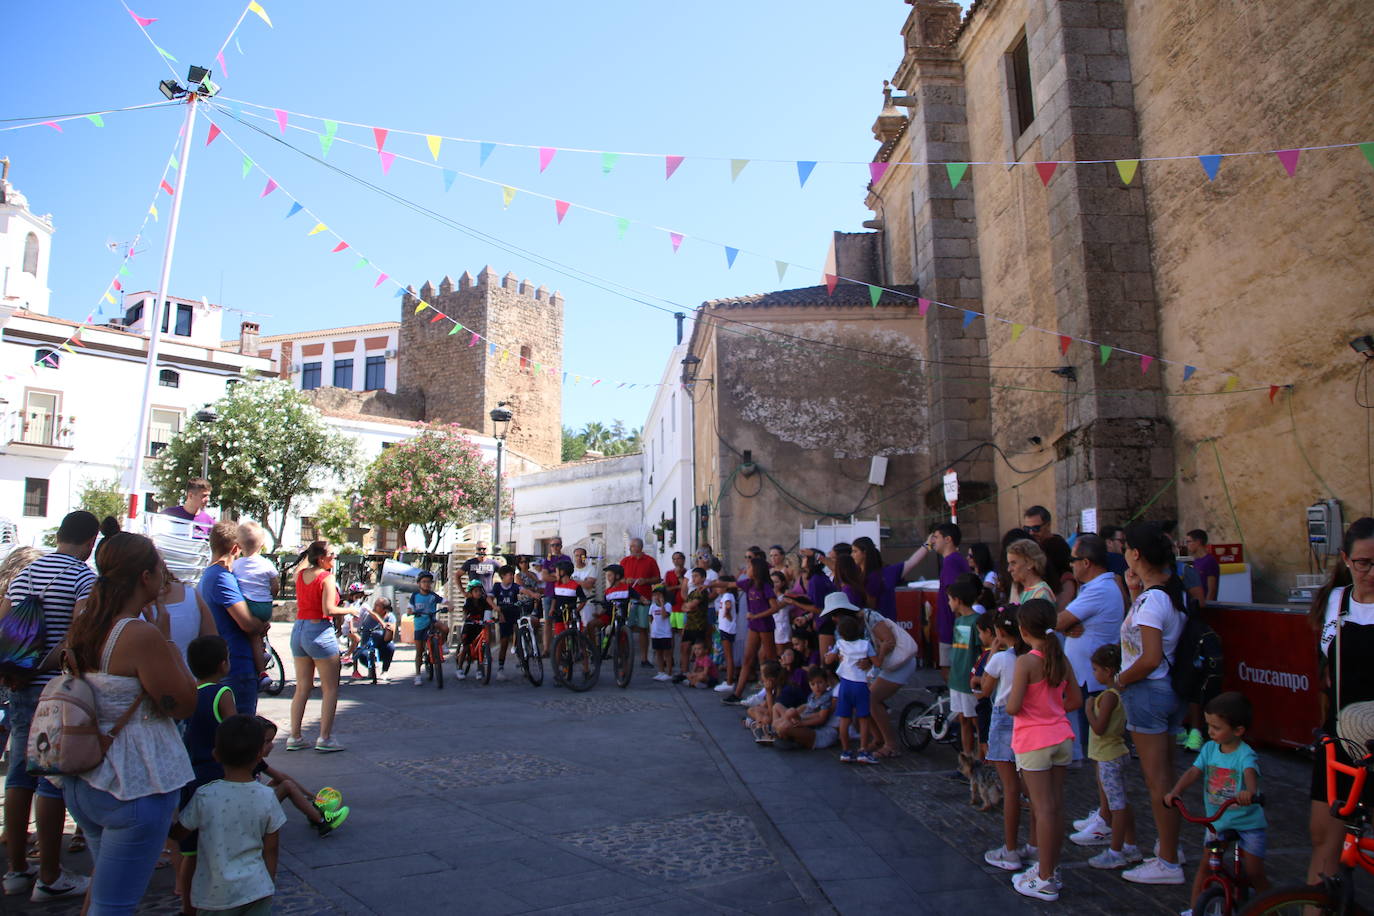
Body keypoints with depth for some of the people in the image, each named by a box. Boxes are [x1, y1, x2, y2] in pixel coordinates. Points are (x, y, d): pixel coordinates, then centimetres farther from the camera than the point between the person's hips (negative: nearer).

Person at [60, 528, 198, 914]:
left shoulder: (83, 620, 1)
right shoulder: (142, 635, -24)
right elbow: (184, 705, -15)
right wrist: (167, 639, -10)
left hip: (83, 779, 9)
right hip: (137, 785, -9)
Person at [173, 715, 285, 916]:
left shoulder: (204, 796, -12)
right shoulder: (266, 797, -8)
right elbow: (270, 849, 1)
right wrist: (270, 884, 16)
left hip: (211, 894, 0)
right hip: (254, 890, 0)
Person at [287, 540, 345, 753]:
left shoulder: (300, 575, 7)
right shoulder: (327, 577, -13)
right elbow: (328, 610, -20)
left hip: (298, 630, 7)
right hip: (320, 631, -7)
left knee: (302, 688, 14)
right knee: (330, 688, 2)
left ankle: (294, 737, 16)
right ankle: (325, 738, 1)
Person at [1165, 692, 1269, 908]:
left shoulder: (1245, 755, -19)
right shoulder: (1209, 748, -4)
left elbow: (1250, 774, -39)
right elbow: (1193, 772, -11)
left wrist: (1249, 792, -61)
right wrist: (1175, 792, -26)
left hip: (1248, 822, -4)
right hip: (1217, 820, 4)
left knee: (1254, 873, 2)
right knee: (1205, 866, 4)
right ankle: (1195, 908, 15)